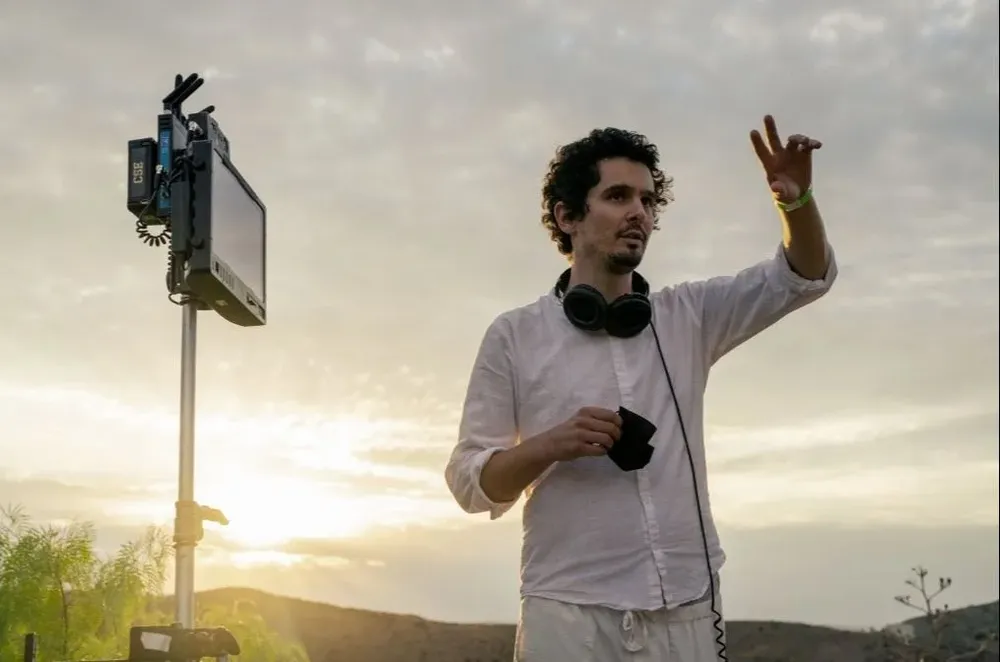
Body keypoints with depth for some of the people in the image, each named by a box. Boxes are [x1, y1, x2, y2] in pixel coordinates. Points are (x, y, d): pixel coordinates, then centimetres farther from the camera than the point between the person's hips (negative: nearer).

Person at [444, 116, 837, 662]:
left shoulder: (688, 318, 10)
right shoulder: (516, 336, 2)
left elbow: (805, 274, 9)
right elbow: (469, 480, 2)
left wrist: (796, 201, -11)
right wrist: (550, 445, -17)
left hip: (687, 612, 3)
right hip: (570, 615, -2)